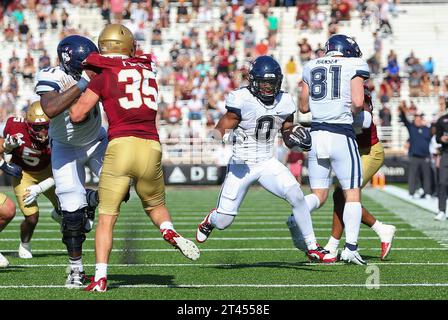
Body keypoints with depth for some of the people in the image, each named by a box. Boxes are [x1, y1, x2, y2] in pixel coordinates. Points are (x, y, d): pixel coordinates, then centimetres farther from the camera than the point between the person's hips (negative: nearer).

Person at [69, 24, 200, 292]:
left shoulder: (104, 76, 4)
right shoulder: (148, 71, 17)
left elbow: (77, 115, 4)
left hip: (120, 146, -3)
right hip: (151, 147, 3)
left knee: (107, 218, 5)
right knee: (156, 206, 25)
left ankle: (101, 278, -4)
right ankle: (170, 232, -7)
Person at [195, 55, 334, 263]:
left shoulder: (284, 102, -1)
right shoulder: (241, 100, -17)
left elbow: (288, 139, 11)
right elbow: (218, 133, -13)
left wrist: (297, 138, -12)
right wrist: (227, 137, -36)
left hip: (268, 163, 3)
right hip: (241, 165, -3)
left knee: (297, 197, -20)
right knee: (223, 222, 0)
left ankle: (312, 248, -7)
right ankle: (210, 221, 40)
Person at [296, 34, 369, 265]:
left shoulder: (311, 68, 13)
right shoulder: (353, 66, 0)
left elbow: (303, 107, 18)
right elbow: (358, 102, -13)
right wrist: (351, 112, 6)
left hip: (316, 133, 4)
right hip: (341, 135, -4)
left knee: (318, 194, 12)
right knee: (353, 193, 3)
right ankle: (351, 248, -7)